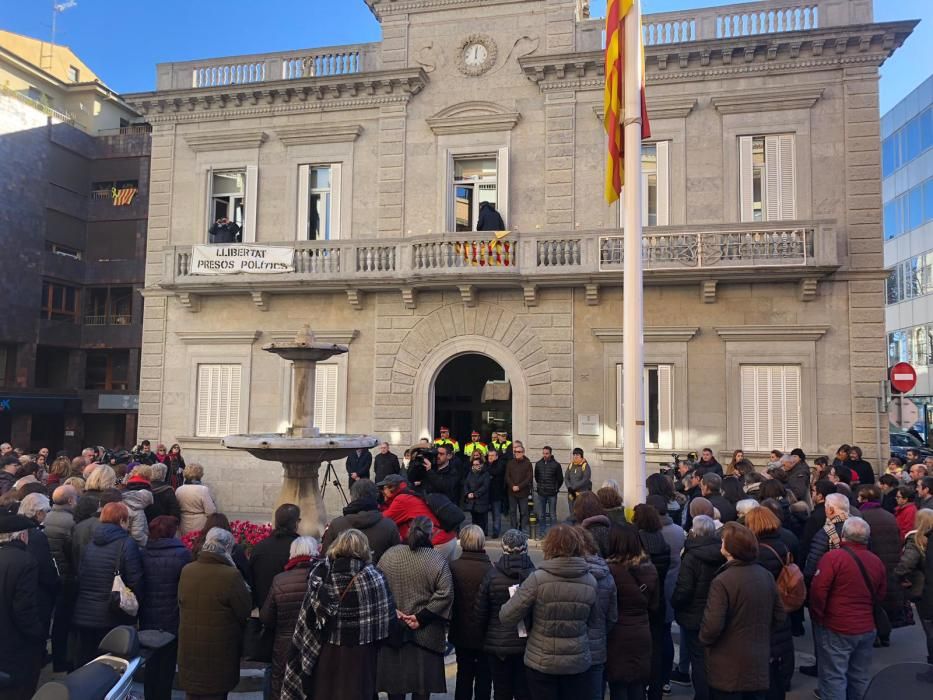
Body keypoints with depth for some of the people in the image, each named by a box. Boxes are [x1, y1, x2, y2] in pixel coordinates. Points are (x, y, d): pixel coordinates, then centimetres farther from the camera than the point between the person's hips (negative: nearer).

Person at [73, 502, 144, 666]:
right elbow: (135, 581, -15)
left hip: (83, 616, 5)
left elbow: (78, 576, 11)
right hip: (112, 617, -5)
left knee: (82, 666, 16)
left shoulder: (89, 542, 3)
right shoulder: (127, 544, -14)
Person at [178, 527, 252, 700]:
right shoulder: (231, 575, -21)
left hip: (189, 649, 5)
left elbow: (180, 604, 8)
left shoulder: (186, 571, -4)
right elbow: (246, 611, -13)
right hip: (219, 652, -5)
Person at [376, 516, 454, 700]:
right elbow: (444, 595, -16)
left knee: (395, 685, 15)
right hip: (426, 634, -2)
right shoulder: (438, 560, -11)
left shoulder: (390, 555, -4)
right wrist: (421, 617, -12)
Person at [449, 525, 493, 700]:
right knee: (484, 676, 14)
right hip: (484, 633, -3)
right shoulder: (489, 570, -23)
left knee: (464, 674, 19)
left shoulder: (452, 567, -14)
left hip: (461, 633, 3)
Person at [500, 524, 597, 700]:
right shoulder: (590, 582, -7)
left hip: (541, 663, -2)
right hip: (579, 662, 3)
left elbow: (506, 617, -14)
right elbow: (589, 620, 2)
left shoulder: (537, 579, -18)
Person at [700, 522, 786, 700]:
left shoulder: (722, 581, -23)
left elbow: (712, 626, -24)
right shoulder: (766, 575, -1)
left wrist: (703, 640, -3)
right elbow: (779, 617, 8)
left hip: (728, 669, -6)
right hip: (759, 665, 6)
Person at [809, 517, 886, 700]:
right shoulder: (877, 562, 3)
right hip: (867, 628, 6)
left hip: (836, 629, -6)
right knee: (861, 678, 16)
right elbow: (880, 595, 15)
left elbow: (818, 591, -19)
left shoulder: (833, 557, -16)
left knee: (834, 678, -1)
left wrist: (818, 617, -5)